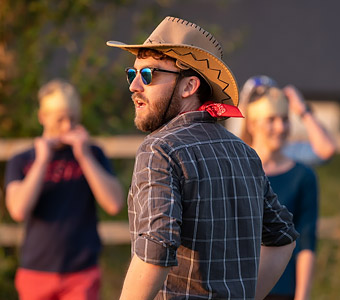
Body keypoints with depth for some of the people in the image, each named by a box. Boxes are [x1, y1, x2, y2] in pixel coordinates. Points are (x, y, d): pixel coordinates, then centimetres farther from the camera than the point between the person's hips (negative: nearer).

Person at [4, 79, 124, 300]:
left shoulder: (92, 155, 5)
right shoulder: (20, 162, 5)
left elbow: (115, 204, -7)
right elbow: (19, 211, -11)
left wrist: (84, 156, -10)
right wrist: (42, 161, -11)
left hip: (82, 275, -1)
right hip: (36, 273, 1)